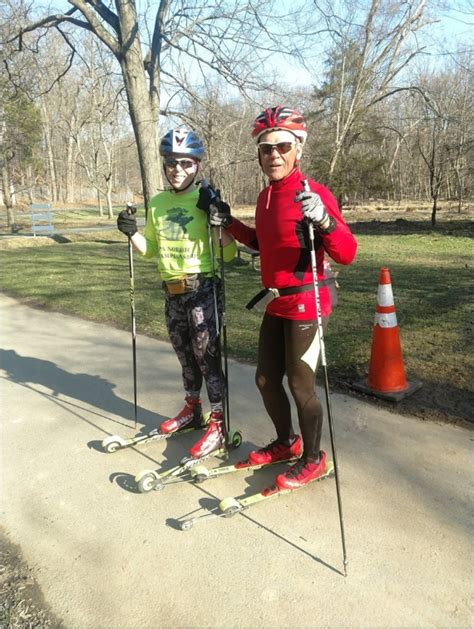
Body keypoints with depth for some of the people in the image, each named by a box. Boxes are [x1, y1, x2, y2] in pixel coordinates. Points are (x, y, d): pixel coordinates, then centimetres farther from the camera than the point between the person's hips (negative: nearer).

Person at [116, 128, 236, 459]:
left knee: (207, 354, -3)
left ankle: (218, 424, 10)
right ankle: (192, 410, 37)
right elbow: (151, 249, 17)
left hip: (203, 287, -6)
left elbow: (228, 254, -12)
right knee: (185, 353, 18)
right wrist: (132, 233, 1)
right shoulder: (157, 203, 8)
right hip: (172, 291, 6)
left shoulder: (207, 200, -9)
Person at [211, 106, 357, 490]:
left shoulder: (314, 194, -14)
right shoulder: (265, 197, 9)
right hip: (276, 304, 8)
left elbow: (347, 254, -20)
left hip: (306, 305, -8)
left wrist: (323, 221, -37)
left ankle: (313, 459, 26)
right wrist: (230, 224, 12)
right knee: (266, 379, 15)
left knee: (300, 386, 2)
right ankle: (286, 443, 39)